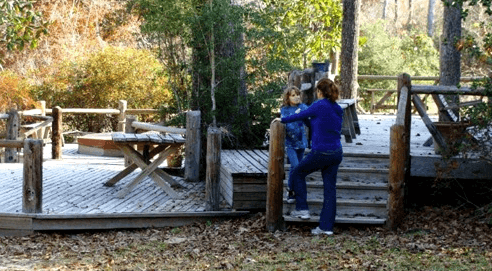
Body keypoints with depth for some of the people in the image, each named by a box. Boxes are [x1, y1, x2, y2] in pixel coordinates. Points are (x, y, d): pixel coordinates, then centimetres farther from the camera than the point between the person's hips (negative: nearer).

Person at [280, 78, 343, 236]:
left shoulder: (319, 106, -11)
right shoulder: (337, 109, 11)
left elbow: (300, 116, -1)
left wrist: (282, 120, 15)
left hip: (321, 152, -7)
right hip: (337, 152, 7)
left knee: (297, 174, 16)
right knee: (330, 188, 8)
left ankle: (302, 209, 13)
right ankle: (327, 226, 9)